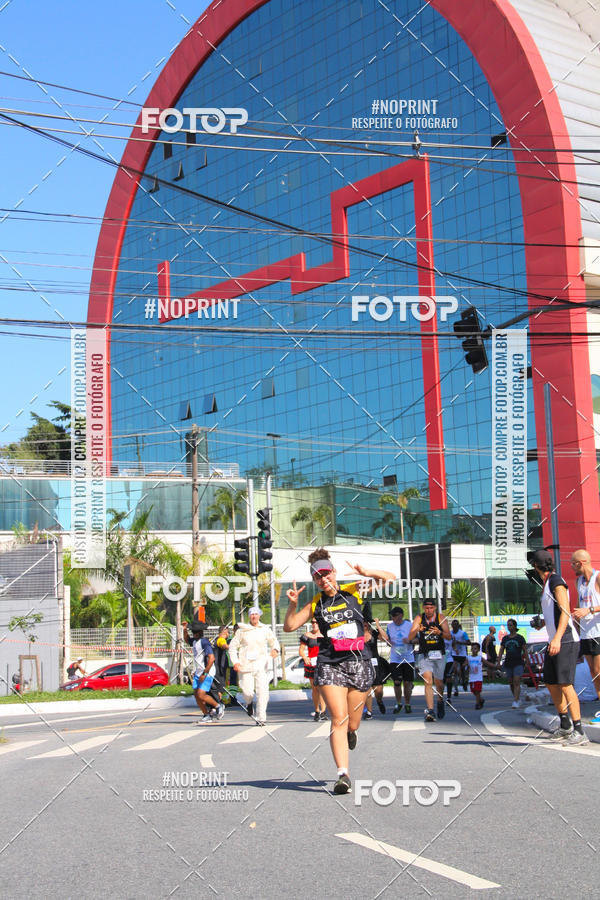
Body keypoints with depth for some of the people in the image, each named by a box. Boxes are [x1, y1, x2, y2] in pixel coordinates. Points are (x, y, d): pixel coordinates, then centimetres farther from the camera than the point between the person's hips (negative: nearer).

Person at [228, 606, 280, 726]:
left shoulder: (265, 629, 9)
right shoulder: (242, 630, 4)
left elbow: (274, 641, 14)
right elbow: (233, 646, 7)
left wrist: (275, 649, -10)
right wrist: (235, 662, -5)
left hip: (261, 666, 1)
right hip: (245, 666, -1)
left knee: (263, 692, -9)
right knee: (248, 692, -9)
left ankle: (261, 718, 0)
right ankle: (249, 704, 27)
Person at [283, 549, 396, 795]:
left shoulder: (353, 590, 5)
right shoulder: (315, 604, 7)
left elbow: (390, 578, 3)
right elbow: (289, 626, 8)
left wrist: (366, 573, -14)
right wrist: (293, 604, -8)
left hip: (358, 662, 1)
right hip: (329, 664, 0)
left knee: (352, 724, 8)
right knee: (338, 719, -16)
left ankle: (350, 732, 46)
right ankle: (343, 774, -18)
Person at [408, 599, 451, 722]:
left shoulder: (441, 618, -1)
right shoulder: (419, 618, 0)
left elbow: (449, 637, -7)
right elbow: (410, 637, -5)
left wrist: (439, 632, -27)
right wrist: (416, 630, -27)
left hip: (439, 655, 1)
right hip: (424, 655, -1)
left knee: (438, 682, 10)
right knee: (428, 681, -16)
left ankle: (440, 701, 40)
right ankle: (430, 711, -20)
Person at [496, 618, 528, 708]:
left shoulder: (520, 638, 2)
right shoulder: (505, 638, 11)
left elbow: (525, 651, 2)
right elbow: (501, 651, 9)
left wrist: (527, 662, -5)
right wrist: (498, 662, -1)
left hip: (518, 663, -4)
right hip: (508, 664, 4)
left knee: (516, 683, -12)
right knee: (511, 683, 8)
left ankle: (515, 702, -17)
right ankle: (518, 699, 23)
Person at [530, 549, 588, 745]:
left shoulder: (556, 581, -10)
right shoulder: (547, 584, 18)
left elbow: (565, 611, -20)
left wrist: (557, 637, -28)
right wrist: (543, 622, 23)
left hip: (566, 641, -10)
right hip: (554, 642, 10)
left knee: (565, 683, -14)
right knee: (551, 683, 13)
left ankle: (579, 732, -15)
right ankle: (565, 726, 24)